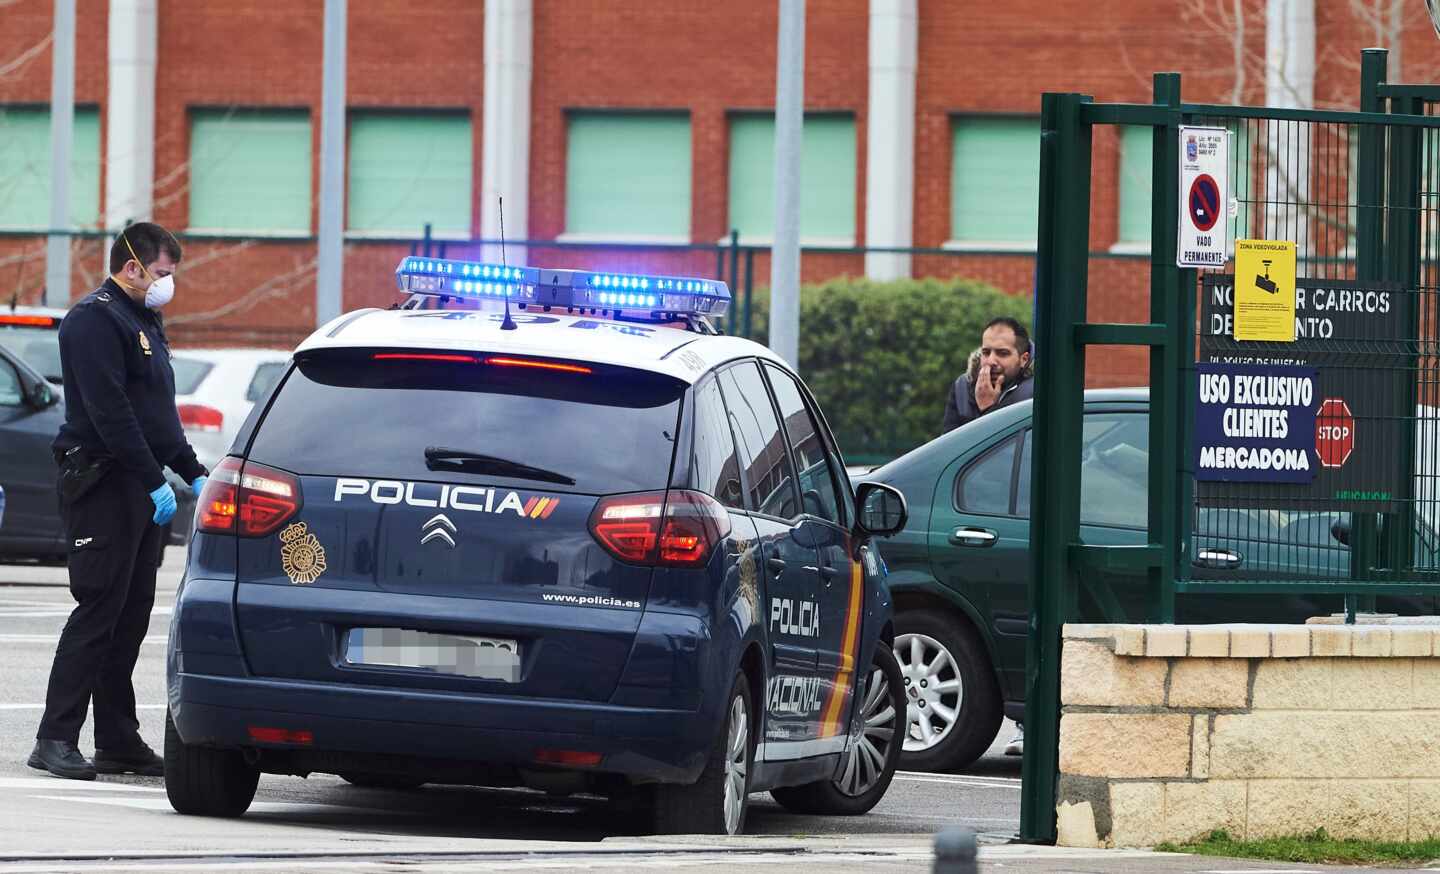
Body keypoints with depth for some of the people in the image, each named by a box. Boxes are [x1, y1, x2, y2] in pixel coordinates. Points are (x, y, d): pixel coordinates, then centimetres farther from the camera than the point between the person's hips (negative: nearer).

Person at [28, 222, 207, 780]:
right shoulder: (96, 319, -11)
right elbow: (110, 413, -20)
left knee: (131, 616, 7)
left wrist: (193, 474, 19)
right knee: (99, 609, -12)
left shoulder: (143, 322, 21)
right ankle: (56, 739, -12)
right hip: (103, 482, -10)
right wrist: (155, 482, -22)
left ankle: (118, 741, 9)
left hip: (141, 489, 10)